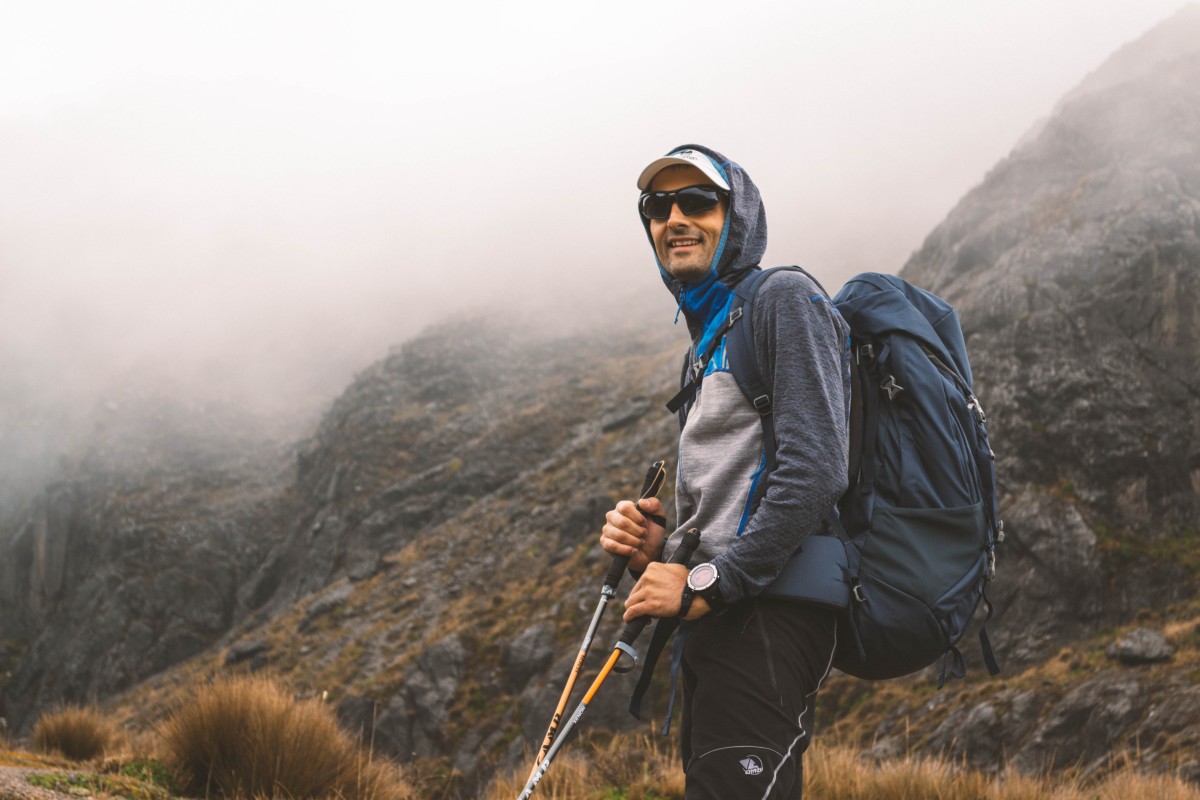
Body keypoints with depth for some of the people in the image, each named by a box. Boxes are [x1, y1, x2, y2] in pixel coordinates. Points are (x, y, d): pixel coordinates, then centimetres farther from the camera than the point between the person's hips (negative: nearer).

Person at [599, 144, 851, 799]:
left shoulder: (783, 299, -3)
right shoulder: (705, 341, 26)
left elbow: (815, 470, -17)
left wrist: (706, 584, -17)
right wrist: (655, 552, 6)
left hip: (765, 615, -10)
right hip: (717, 625, 10)